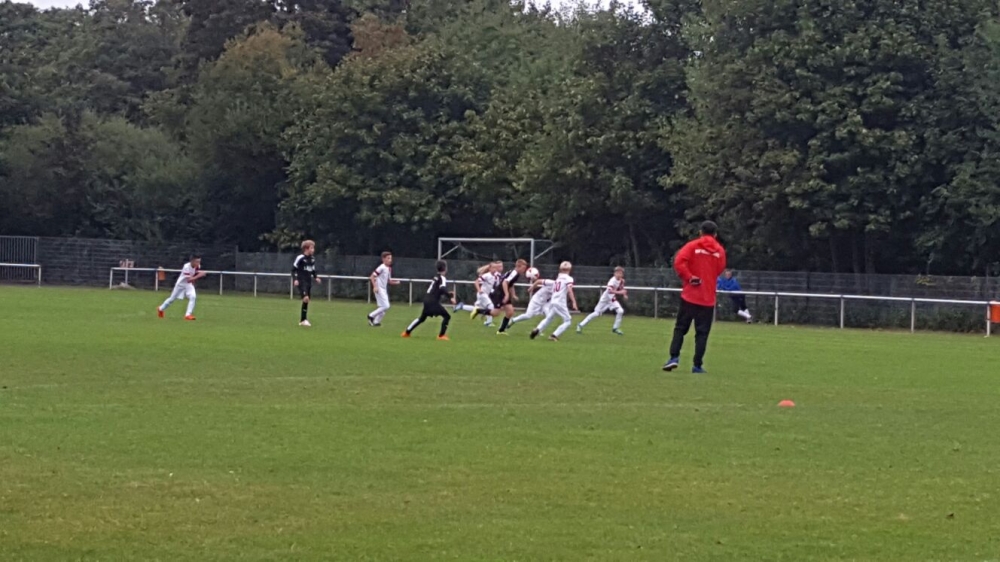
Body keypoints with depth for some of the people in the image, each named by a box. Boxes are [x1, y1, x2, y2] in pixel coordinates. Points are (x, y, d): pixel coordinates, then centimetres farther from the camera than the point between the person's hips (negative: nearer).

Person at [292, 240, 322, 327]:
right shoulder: (300, 258, -10)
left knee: (306, 301, 9)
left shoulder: (312, 259, 12)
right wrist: (295, 279, -15)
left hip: (308, 282, 8)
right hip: (301, 282, -8)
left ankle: (302, 320, 18)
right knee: (306, 298, -23)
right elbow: (294, 269, -7)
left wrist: (316, 277, 11)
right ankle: (304, 319, -18)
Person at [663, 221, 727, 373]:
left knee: (681, 328, 9)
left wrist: (688, 277, -7)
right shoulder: (719, 250, 4)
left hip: (690, 295, -1)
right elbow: (720, 270, 7)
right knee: (702, 332, 4)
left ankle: (674, 357, -6)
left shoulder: (692, 246, -1)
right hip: (708, 298, 1)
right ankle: (698, 365, -1)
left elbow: (679, 262, -15)